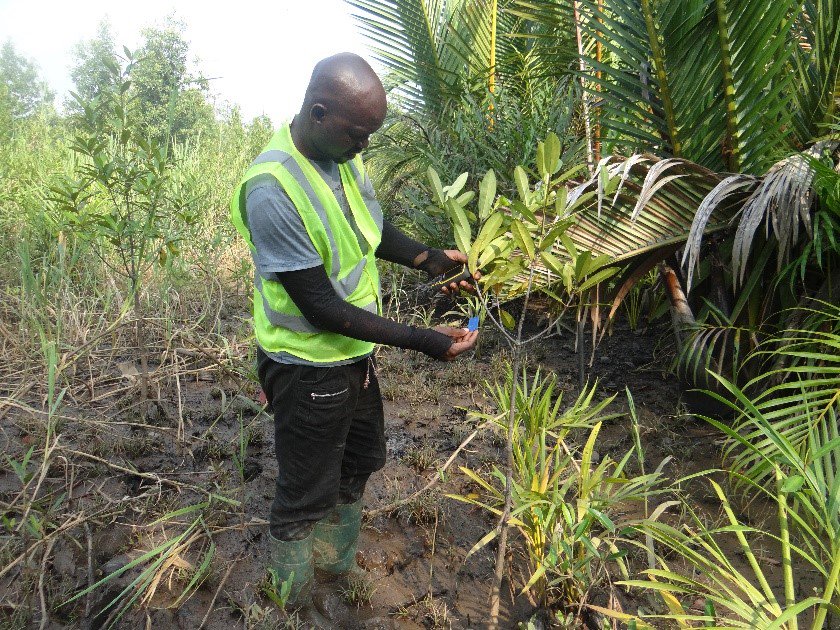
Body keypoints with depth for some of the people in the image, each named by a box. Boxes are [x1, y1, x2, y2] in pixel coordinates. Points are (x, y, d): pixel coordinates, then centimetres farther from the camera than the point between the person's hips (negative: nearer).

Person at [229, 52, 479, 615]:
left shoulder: (343, 153, -6)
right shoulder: (272, 191, -30)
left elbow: (372, 226, 12)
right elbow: (320, 306, -28)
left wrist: (427, 259, -5)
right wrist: (421, 341, -26)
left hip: (354, 350, 8)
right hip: (309, 368, -8)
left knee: (359, 464, 27)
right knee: (305, 501, 11)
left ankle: (341, 562, 53)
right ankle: (289, 601, 39)